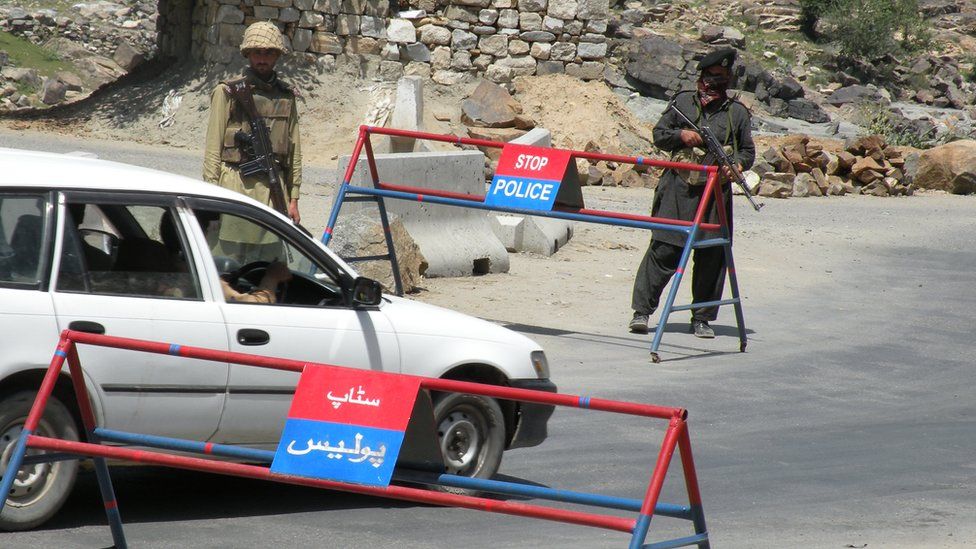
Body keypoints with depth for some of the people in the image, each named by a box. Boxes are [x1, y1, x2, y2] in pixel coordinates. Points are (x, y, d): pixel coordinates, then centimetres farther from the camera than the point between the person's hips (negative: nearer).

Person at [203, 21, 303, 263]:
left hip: (274, 188, 4)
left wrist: (293, 198, 12)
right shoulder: (228, 92, 2)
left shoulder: (287, 95, 14)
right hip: (236, 186, -4)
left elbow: (294, 149, 16)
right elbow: (213, 146, 0)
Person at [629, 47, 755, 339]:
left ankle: (702, 318, 12)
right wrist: (680, 135, -6)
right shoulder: (682, 101, 10)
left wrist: (736, 164, -5)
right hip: (679, 187, -1)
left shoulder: (737, 112, 12)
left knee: (711, 257, 2)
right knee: (663, 249, -6)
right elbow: (658, 135, 14)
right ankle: (641, 311, -2)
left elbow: (748, 151, 17)